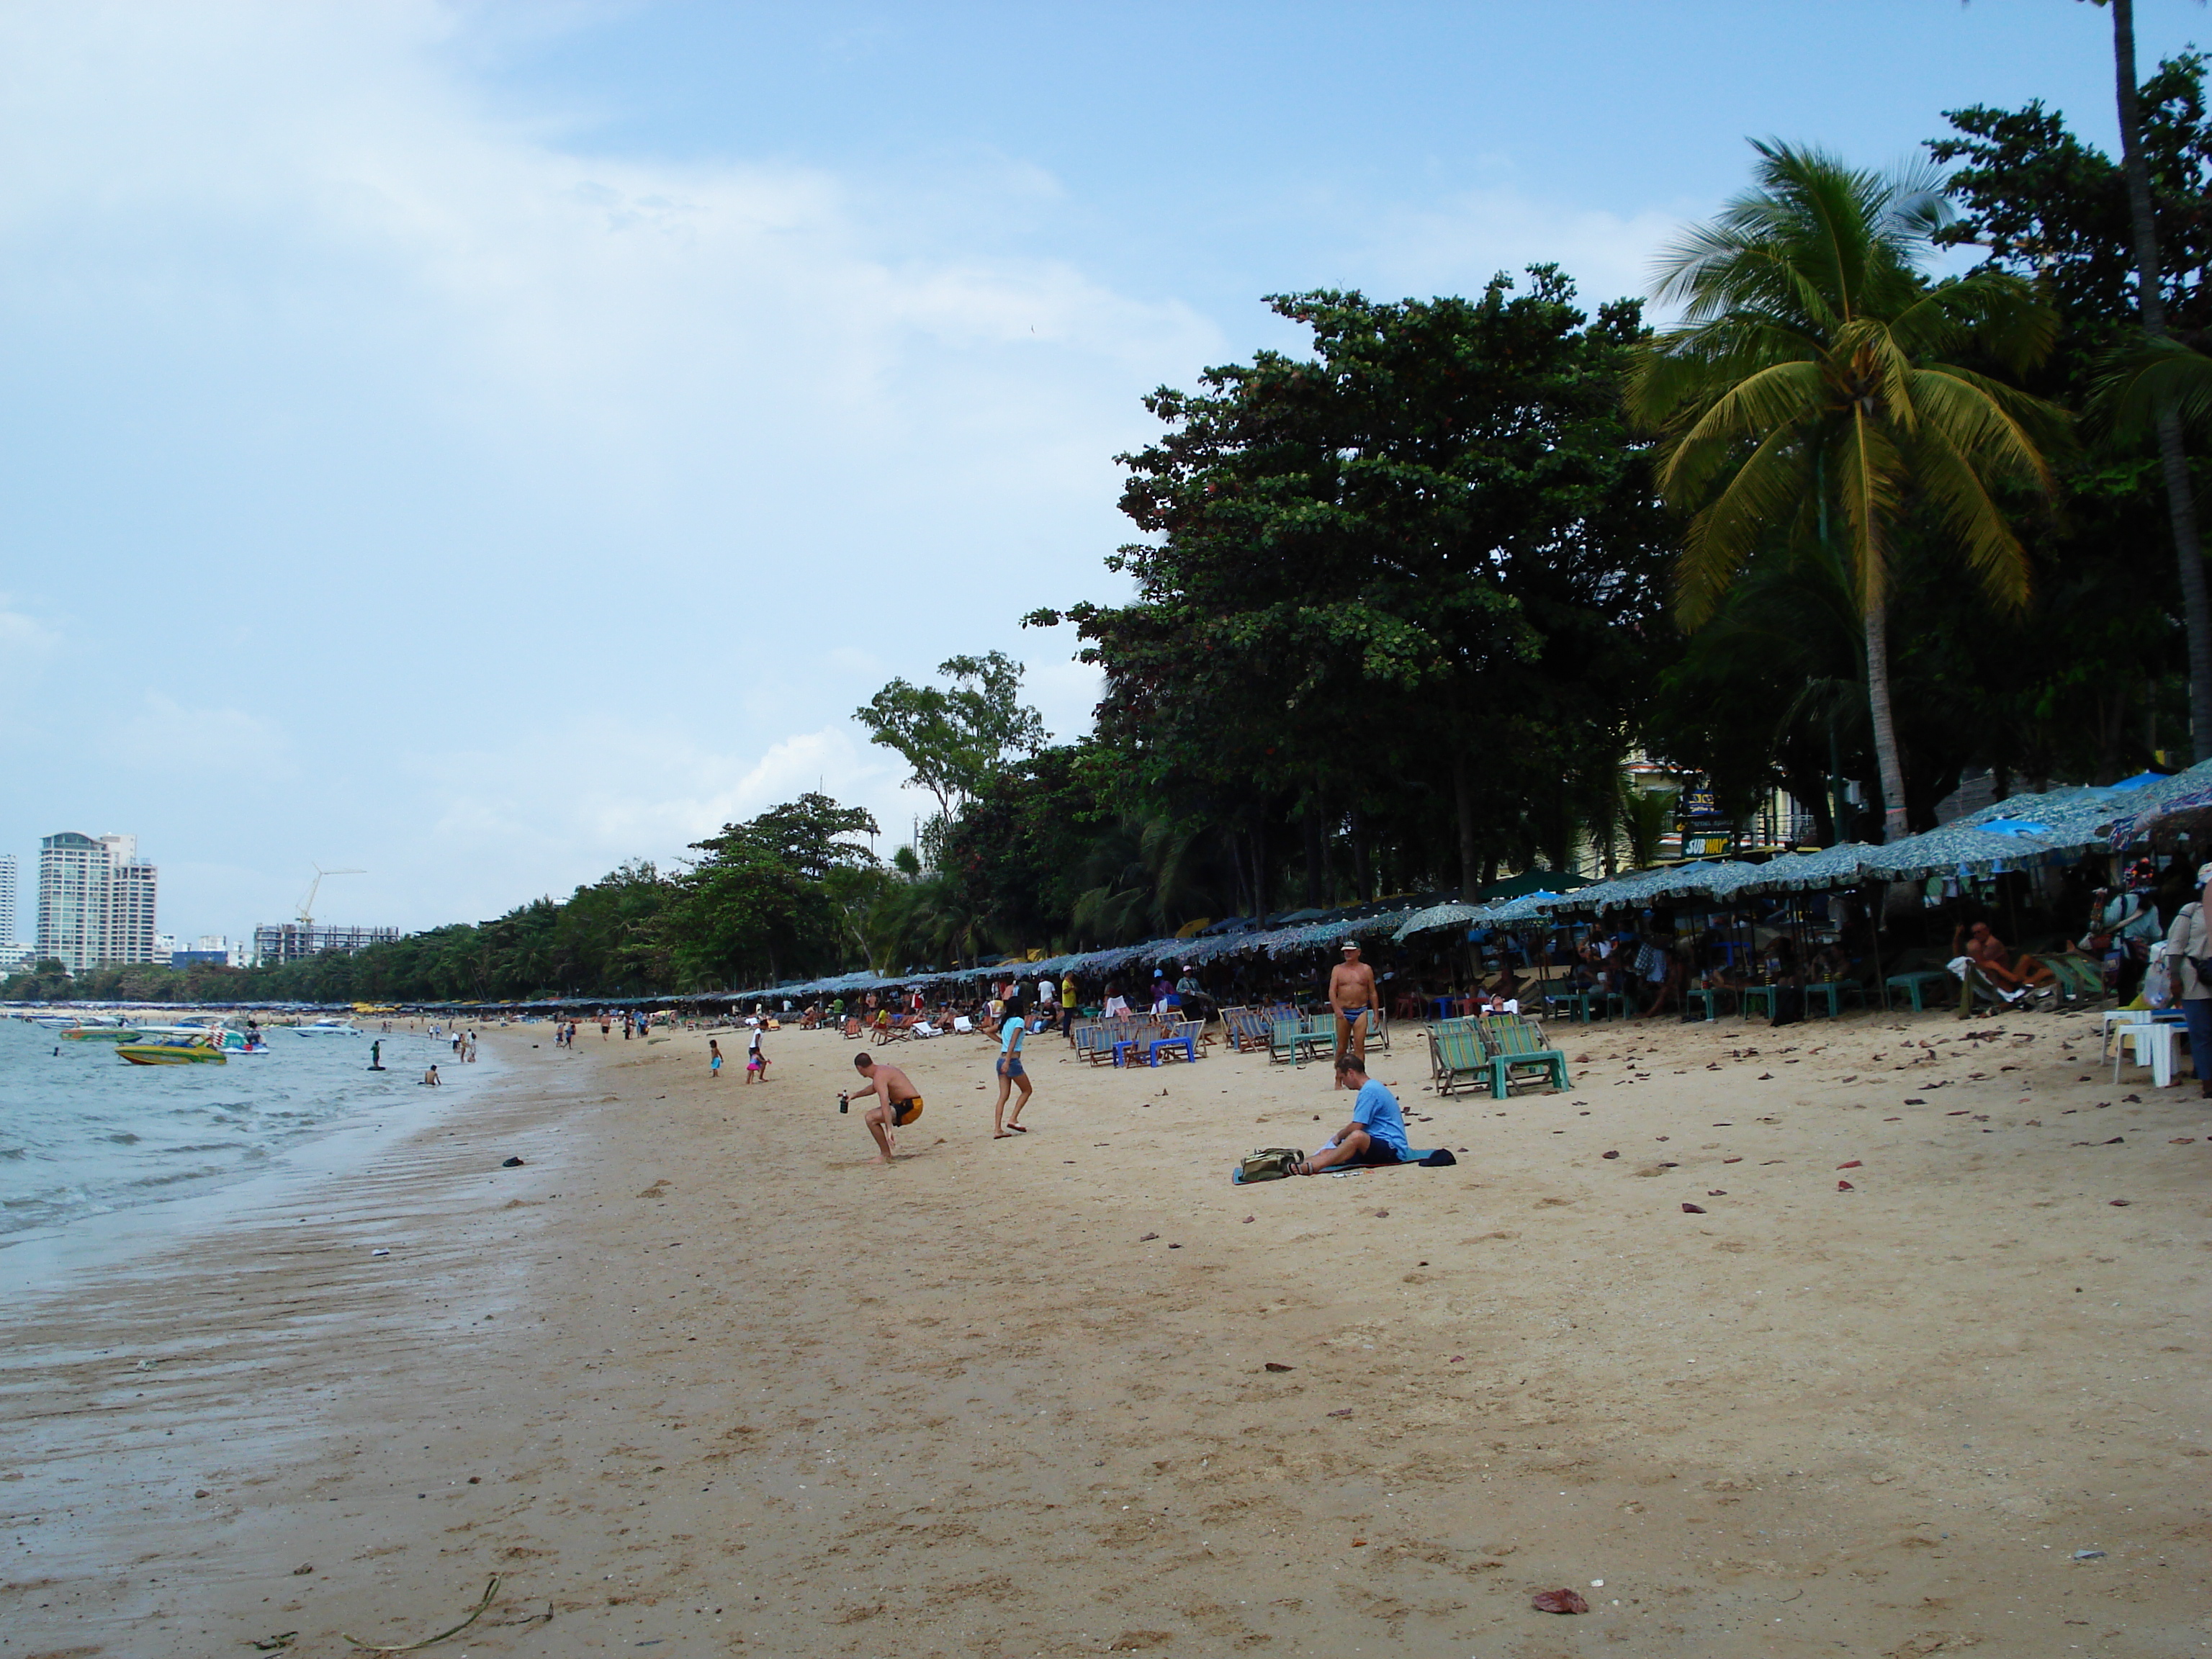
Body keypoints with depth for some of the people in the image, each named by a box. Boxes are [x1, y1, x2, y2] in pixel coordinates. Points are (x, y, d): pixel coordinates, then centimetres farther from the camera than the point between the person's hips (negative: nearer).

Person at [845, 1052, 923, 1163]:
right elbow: (874, 1088, 38)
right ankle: (886, 1154, 25)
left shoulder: (879, 1077, -18)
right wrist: (855, 1095, 39)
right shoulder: (882, 1070, 13)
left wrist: (889, 1132, -35)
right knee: (872, 1114, 25)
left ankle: (886, 1155, -10)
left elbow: (885, 1106, -30)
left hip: (909, 1107, -10)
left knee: (871, 1118, -19)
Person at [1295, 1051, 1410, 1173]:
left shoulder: (1369, 1091, -12)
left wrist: (1339, 1136, 4)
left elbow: (1356, 1127, -14)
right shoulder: (1372, 1088, 21)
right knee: (1327, 1152, -5)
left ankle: (1311, 1167, -47)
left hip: (1393, 1149, -10)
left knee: (1357, 1137, -38)